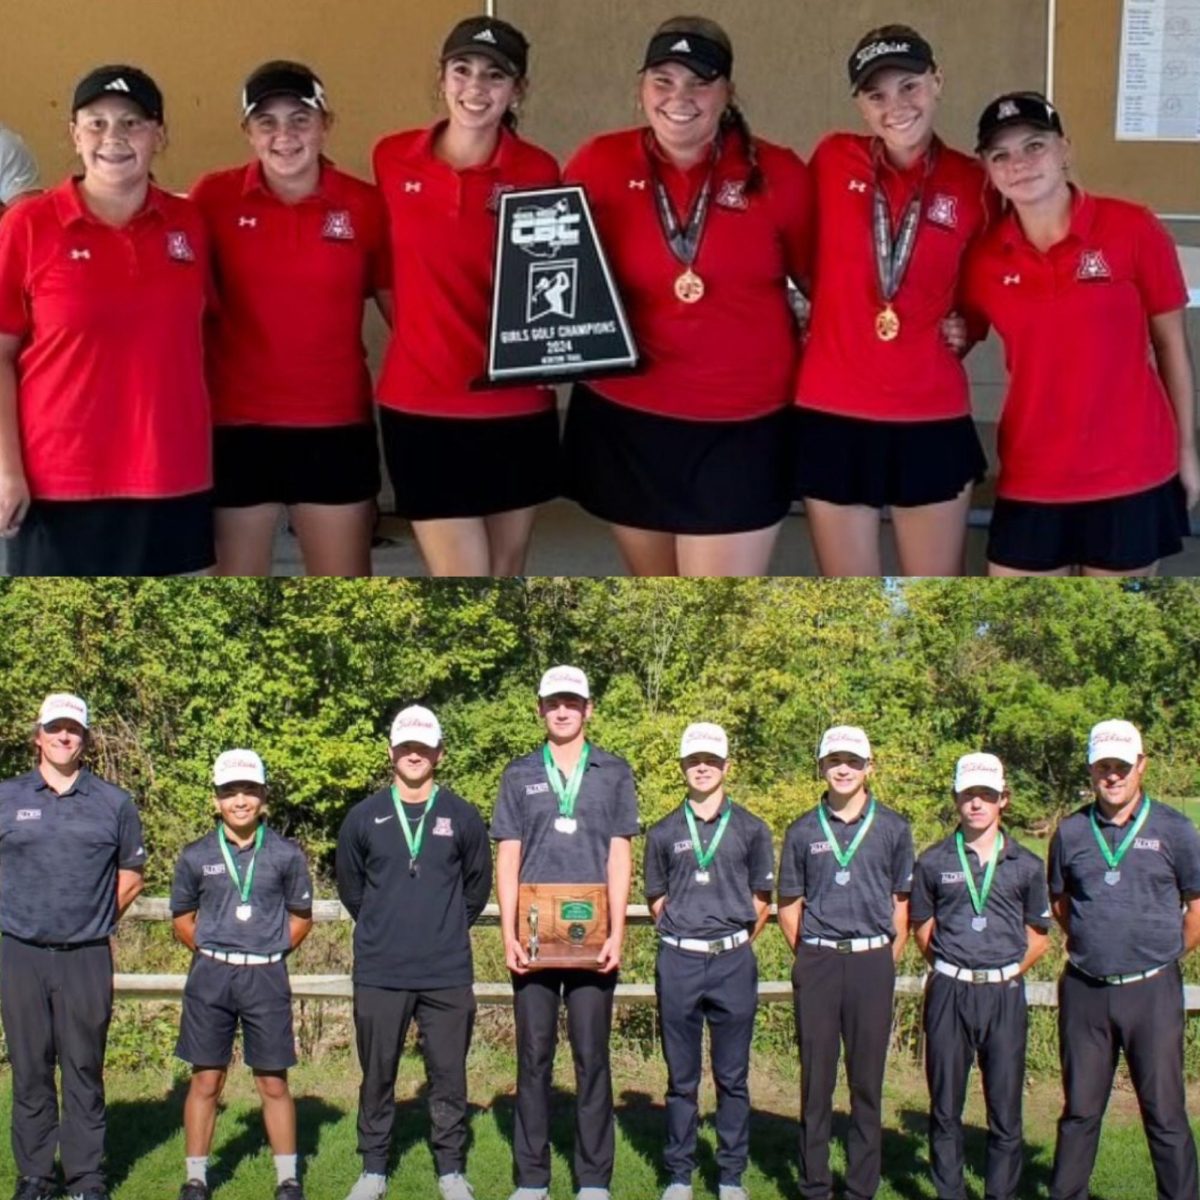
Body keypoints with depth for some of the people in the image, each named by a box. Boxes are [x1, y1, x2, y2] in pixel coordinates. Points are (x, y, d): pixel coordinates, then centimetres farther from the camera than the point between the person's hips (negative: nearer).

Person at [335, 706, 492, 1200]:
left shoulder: (463, 817, 1)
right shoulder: (363, 817, 2)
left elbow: (477, 885, 14)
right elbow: (350, 887, 16)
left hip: (448, 974, 0)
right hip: (378, 973, 1)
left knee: (449, 1076, 4)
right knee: (377, 1074, 7)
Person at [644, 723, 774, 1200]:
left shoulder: (751, 830, 5)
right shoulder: (663, 833, 7)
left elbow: (761, 902, 10)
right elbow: (657, 901, 14)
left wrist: (730, 944, 8)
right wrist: (686, 938, 9)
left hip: (733, 963, 0)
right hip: (678, 963, 1)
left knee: (732, 1077, 5)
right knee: (681, 1078, 7)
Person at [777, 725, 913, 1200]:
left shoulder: (892, 828, 5)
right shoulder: (803, 831, 6)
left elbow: (901, 902, 8)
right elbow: (789, 906, 11)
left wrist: (886, 961, 3)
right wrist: (811, 957, 5)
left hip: (871, 962, 0)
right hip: (817, 964, 1)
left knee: (867, 1082, 4)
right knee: (816, 1080, 4)